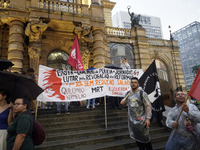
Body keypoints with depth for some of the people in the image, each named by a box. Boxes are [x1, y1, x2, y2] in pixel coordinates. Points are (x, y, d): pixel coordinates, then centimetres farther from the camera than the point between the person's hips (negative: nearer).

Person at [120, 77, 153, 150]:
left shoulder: (142, 93, -12)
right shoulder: (128, 93, 3)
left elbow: (148, 106, -13)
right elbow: (125, 103, 18)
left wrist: (148, 118, -18)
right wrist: (123, 102, -5)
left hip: (141, 120, -5)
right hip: (132, 120, 5)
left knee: (145, 138, 6)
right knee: (136, 138, 18)